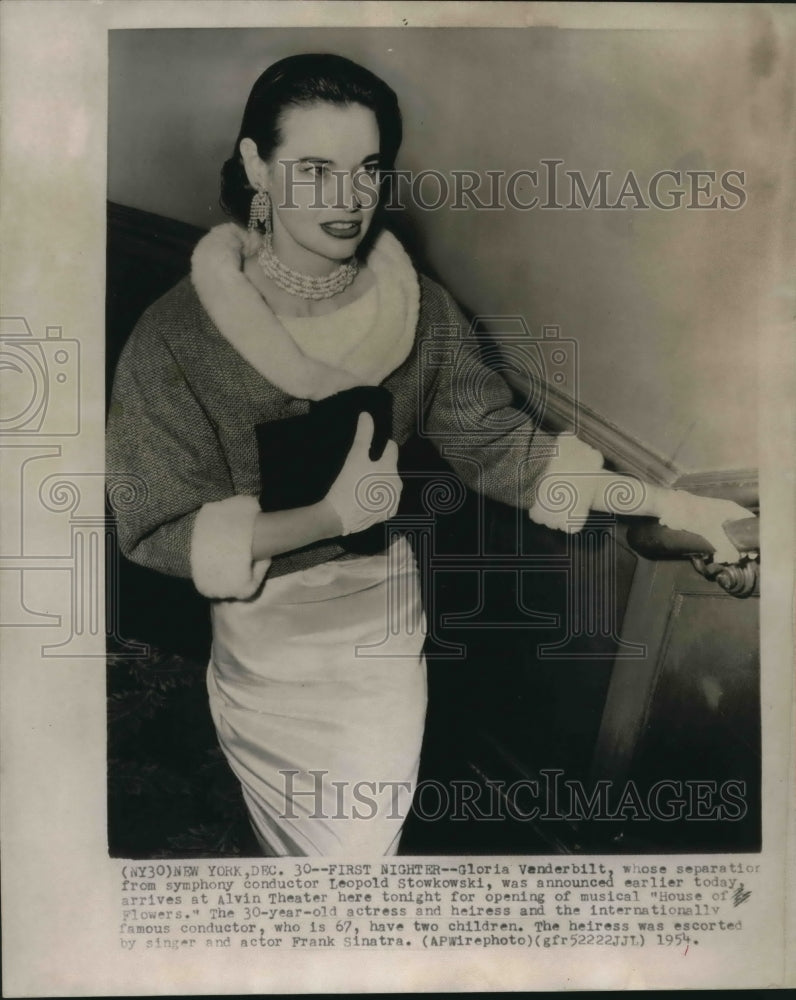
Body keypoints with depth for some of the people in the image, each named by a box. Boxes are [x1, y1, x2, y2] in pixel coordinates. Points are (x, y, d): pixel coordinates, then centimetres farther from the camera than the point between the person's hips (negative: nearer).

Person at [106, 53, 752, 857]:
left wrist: (665, 504, -16)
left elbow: (496, 445, -7)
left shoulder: (421, 313, -11)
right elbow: (156, 530, -18)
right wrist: (330, 517, -27)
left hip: (382, 633, 1)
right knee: (286, 835, 23)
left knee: (365, 837, 13)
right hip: (258, 638, -1)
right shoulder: (176, 335, -20)